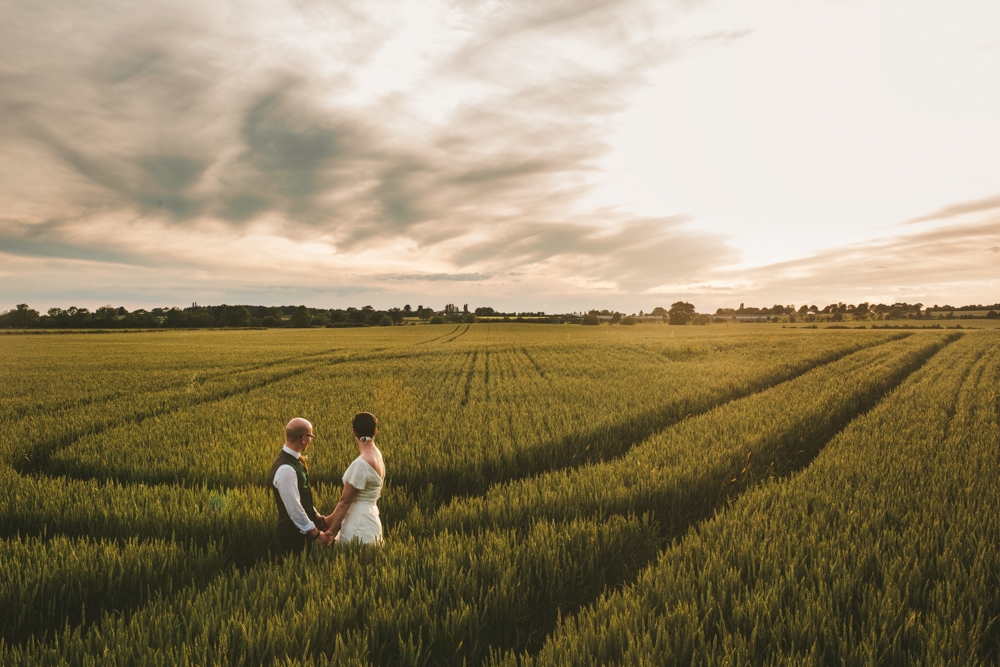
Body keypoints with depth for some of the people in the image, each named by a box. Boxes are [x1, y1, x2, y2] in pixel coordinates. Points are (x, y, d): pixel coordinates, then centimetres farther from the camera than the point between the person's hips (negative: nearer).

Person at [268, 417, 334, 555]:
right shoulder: (286, 469, -27)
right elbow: (294, 508, -25)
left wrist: (316, 516, 10)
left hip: (301, 528, 9)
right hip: (293, 532, -9)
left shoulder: (293, 459, 2)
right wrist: (316, 533, -18)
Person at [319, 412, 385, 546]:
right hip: (369, 518, 9)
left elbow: (345, 500, -15)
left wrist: (332, 530, -6)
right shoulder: (376, 455, 6)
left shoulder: (361, 463, -21)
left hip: (359, 527, -9)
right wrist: (333, 517, 9)